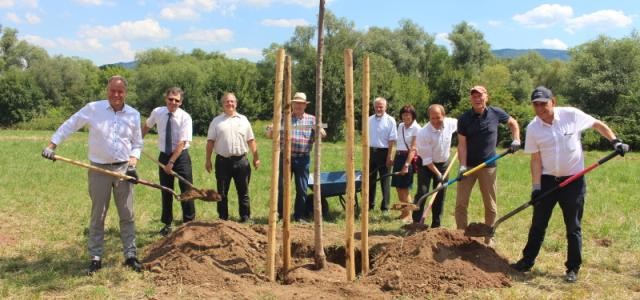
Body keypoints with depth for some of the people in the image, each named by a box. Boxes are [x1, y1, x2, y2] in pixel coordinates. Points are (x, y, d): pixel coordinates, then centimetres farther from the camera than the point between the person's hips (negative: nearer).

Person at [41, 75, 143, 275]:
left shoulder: (133, 115, 2)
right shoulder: (92, 109, -5)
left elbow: (137, 144, 9)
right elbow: (68, 126, 1)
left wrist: (132, 165, -5)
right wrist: (51, 145, -8)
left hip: (123, 169, 2)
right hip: (99, 170, -2)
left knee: (127, 215, 6)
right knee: (97, 216, 7)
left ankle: (130, 255, 16)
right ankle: (96, 258, 17)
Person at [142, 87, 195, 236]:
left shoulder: (185, 117, -15)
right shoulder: (157, 112, -4)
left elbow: (182, 143, -20)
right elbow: (147, 126, 18)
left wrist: (171, 162, -23)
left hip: (181, 156, -3)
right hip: (164, 156, 3)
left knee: (186, 191, -3)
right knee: (166, 192, 10)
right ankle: (167, 224, 23)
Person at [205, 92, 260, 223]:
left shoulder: (243, 120, 9)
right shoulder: (216, 121, 7)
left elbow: (251, 141, 10)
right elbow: (210, 142, 5)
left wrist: (256, 157, 4)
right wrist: (208, 160, -1)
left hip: (241, 160, 0)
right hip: (222, 161, 0)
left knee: (243, 192, 5)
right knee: (222, 192, 6)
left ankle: (245, 218, 14)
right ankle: (223, 219, 17)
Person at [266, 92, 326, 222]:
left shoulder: (311, 119, 9)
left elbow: (323, 134, -3)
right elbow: (270, 135, 7)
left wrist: (320, 131, -27)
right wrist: (270, 130, -17)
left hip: (303, 159, 0)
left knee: (302, 189, 5)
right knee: (282, 186, 3)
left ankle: (299, 216, 16)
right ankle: (279, 213, 15)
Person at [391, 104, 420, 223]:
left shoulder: (416, 128, -11)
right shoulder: (400, 126, 11)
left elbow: (413, 148, -16)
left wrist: (406, 165, -21)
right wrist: (395, 159, 15)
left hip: (408, 158, -7)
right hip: (398, 157, 7)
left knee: (404, 187, -5)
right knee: (398, 187, 10)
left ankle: (408, 215, 7)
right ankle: (404, 212, 23)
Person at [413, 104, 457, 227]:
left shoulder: (450, 123, -13)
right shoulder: (423, 134, -27)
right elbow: (427, 160, -23)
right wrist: (438, 174, -25)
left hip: (443, 163, 5)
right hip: (426, 164, -4)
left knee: (440, 195, 7)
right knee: (422, 192, -15)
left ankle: (436, 225, 17)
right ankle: (417, 222, -6)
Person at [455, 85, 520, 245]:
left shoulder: (496, 113, -3)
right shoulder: (464, 119, -6)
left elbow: (513, 123, 16)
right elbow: (462, 144, -9)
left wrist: (516, 139, 1)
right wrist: (462, 165, -19)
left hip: (488, 166, 1)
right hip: (468, 165, -1)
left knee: (490, 205, 9)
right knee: (461, 203, 0)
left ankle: (489, 237, 23)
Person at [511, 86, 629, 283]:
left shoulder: (572, 115, -11)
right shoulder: (533, 128, -6)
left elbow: (597, 124, 4)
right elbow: (536, 159, -4)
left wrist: (615, 141, -8)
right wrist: (536, 186, -10)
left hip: (574, 180, -2)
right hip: (547, 180, 2)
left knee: (573, 227, 7)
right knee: (538, 224, 10)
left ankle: (573, 269, 18)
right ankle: (527, 261, 23)